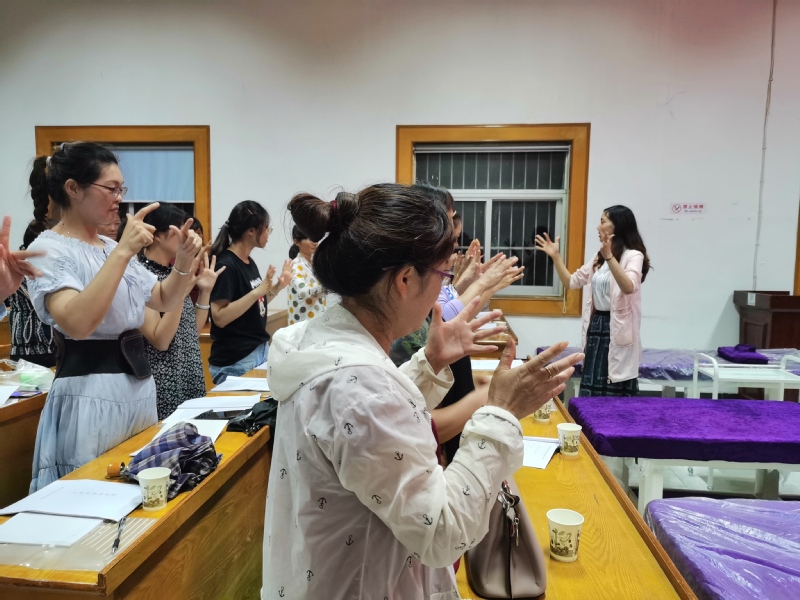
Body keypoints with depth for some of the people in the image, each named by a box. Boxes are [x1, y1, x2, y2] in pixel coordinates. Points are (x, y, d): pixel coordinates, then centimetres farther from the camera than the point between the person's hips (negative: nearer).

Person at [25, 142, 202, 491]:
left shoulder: (112, 247, 11)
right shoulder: (49, 250, -11)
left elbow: (165, 302, 15)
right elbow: (78, 324, -28)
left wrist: (183, 260, -2)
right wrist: (122, 253, -29)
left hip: (139, 386, 8)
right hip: (90, 395, -8)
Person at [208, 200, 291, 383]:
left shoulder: (249, 262, 8)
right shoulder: (226, 265, -17)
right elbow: (220, 317, -22)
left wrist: (277, 287, 5)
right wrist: (258, 290, -26)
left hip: (261, 350, 9)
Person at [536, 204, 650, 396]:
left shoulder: (633, 255, -9)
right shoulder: (599, 257, 16)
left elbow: (629, 288, -28)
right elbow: (571, 282, 17)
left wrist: (610, 257, -39)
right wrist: (556, 256, 8)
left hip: (617, 329, -8)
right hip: (596, 326, 8)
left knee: (615, 396, -1)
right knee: (591, 392, 12)